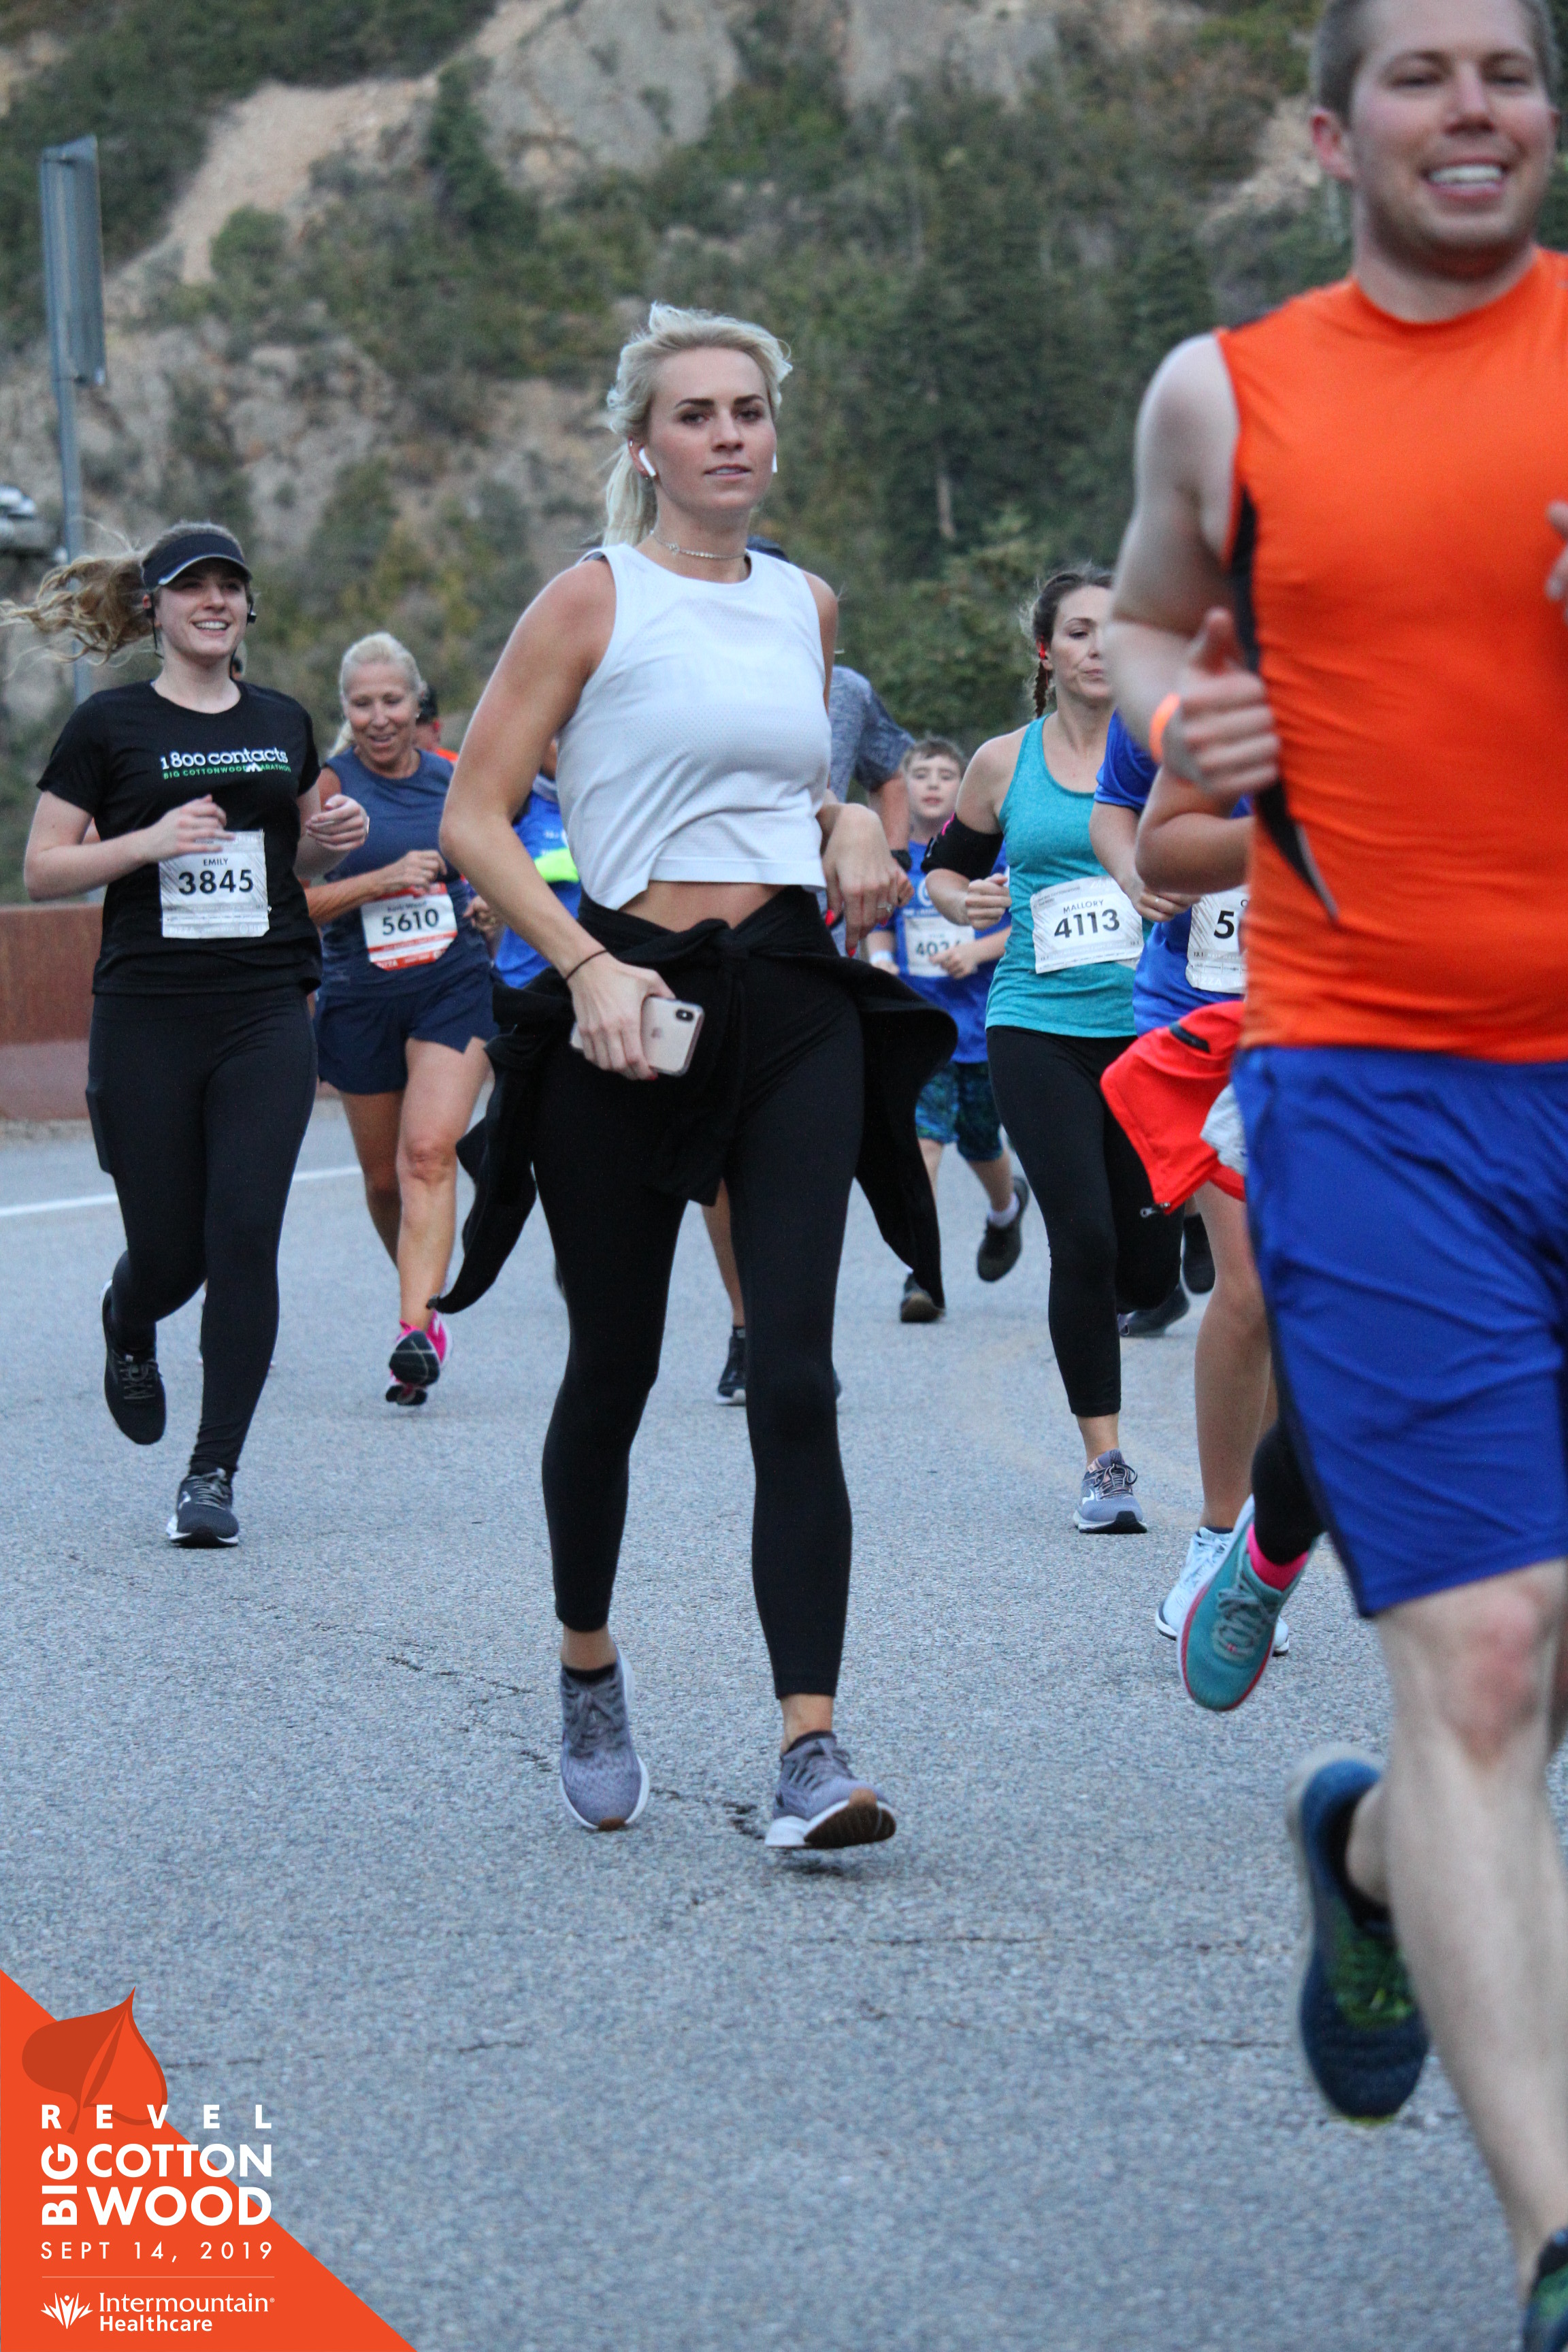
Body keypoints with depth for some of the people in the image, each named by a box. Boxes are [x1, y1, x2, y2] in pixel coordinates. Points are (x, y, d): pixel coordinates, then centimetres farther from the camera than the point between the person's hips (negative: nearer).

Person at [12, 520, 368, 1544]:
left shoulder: (283, 723, 13)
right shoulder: (110, 725, 1)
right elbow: (42, 869, 0)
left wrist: (330, 838, 2)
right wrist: (150, 841, -14)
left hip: (267, 1016, 2)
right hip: (147, 1020, -2)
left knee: (246, 1239, -10)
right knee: (169, 1250, 2)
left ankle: (215, 1472, -3)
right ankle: (128, 1330, 40)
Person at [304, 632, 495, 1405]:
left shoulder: (453, 783, 7)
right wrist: (384, 879, -19)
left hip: (454, 986, 0)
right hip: (359, 995, 0)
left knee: (429, 1152, -18)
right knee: (385, 1177, 9)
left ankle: (417, 1328, -27)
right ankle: (425, 1293, 35)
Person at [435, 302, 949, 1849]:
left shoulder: (805, 606, 13)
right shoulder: (595, 599, -2)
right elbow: (475, 818, -5)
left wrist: (848, 830, 8)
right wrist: (584, 966, -17)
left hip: (794, 1004, 3)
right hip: (630, 1005, -3)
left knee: (792, 1376, -10)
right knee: (613, 1369, 9)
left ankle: (811, 1749, -16)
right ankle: (588, 1674, 35)